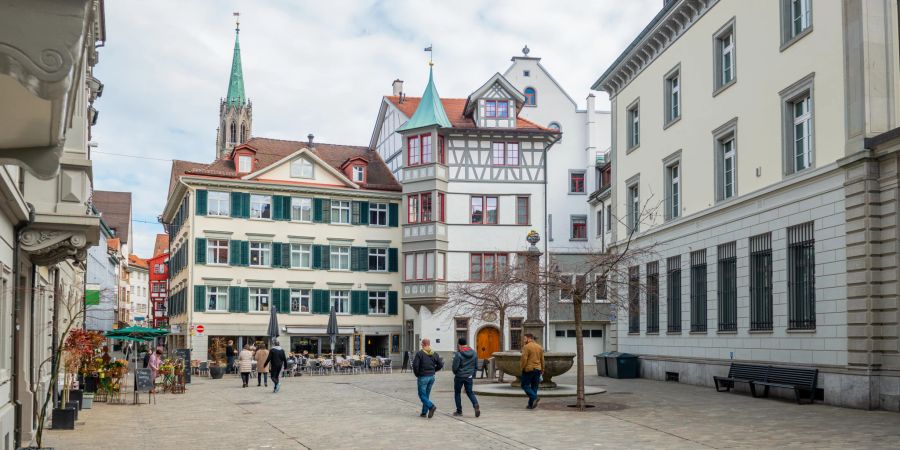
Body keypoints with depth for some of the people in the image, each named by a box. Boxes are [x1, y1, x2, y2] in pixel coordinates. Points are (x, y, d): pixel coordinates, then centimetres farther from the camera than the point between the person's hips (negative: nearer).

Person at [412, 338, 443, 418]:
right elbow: (440, 364, 4)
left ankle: (431, 406, -21)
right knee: (426, 395, 15)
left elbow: (415, 365, -19)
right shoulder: (434, 354, 4)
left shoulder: (419, 353, -12)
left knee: (422, 395, 1)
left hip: (423, 377, -6)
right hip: (432, 377, 6)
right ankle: (424, 412, 16)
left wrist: (416, 374, -3)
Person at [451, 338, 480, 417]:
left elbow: (455, 367, -15)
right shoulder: (474, 353, 2)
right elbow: (476, 366, 7)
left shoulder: (458, 354, -16)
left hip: (459, 376, -4)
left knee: (457, 393, 12)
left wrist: (455, 373, 6)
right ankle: (476, 405, -12)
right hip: (469, 377, 4)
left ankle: (459, 411, 15)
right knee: (470, 392, 14)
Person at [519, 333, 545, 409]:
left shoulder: (526, 347, -12)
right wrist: (542, 369, 21)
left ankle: (534, 397, -17)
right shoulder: (539, 347, 10)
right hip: (537, 369, 7)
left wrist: (522, 367, -5)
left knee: (525, 385, 2)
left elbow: (524, 359, -17)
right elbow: (542, 359, 14)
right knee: (534, 387, 9)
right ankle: (531, 404, 9)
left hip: (528, 369, -7)